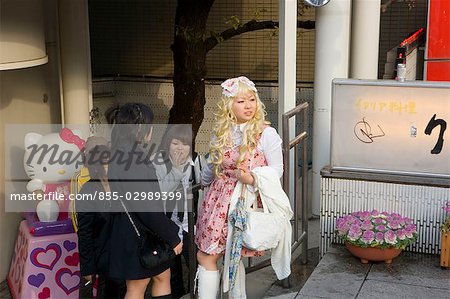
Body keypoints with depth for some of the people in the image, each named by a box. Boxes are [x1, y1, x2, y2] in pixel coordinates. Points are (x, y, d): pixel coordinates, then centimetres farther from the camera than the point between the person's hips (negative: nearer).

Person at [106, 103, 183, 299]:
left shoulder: (123, 154, 8)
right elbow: (145, 206, -25)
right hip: (137, 232, -9)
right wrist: (173, 237, -17)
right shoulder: (129, 158, -23)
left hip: (146, 230, 9)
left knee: (162, 275, 17)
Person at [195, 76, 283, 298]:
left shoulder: (267, 134, -11)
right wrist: (203, 184, 33)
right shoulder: (221, 132, 4)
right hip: (219, 197, 5)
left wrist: (252, 180, -20)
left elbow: (276, 170, -6)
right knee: (231, 256, 11)